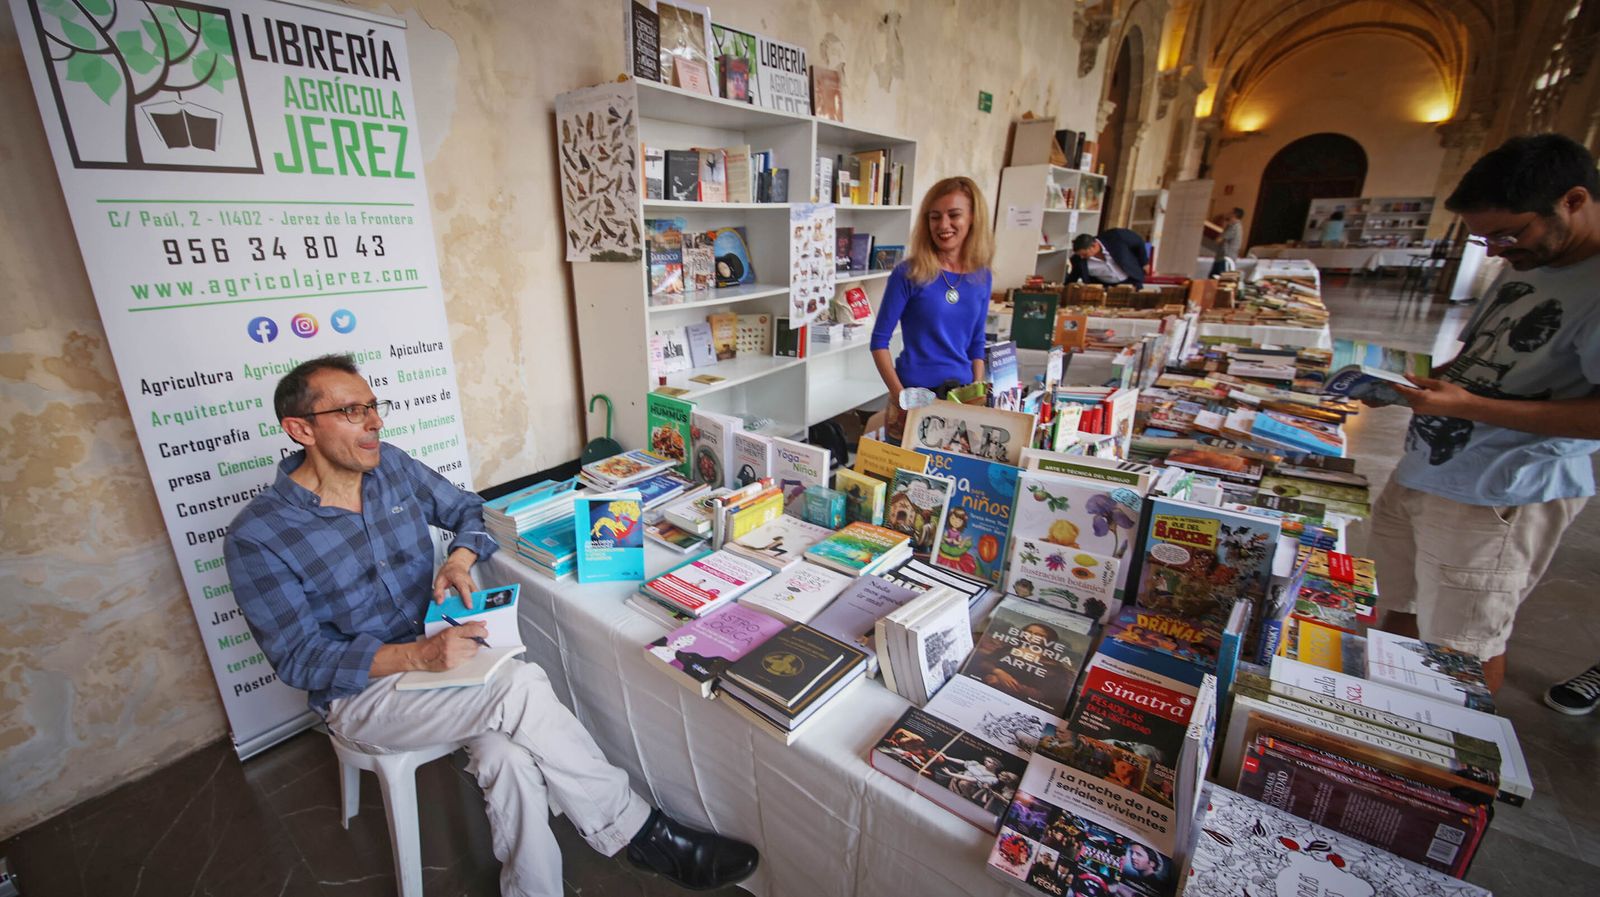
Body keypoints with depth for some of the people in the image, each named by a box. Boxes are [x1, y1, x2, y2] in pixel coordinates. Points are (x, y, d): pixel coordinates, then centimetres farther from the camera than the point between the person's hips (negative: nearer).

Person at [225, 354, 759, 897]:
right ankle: (636, 831, -14)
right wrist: (421, 655, -29)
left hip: (437, 647, 4)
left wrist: (459, 559, -10)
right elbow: (302, 661, -14)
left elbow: (470, 510, 13)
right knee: (520, 686, -30)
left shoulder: (392, 466, 0)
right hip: (359, 693, -4)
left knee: (510, 756, -28)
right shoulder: (256, 538, -13)